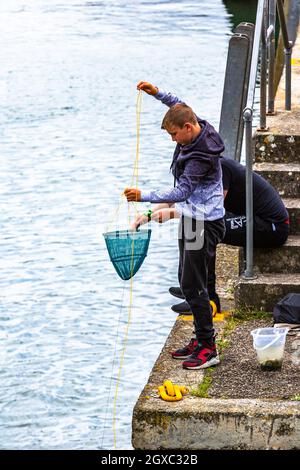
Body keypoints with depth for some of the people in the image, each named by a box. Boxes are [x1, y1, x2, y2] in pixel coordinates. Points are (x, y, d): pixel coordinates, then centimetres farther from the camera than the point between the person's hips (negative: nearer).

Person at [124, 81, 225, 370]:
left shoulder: (201, 156, -26)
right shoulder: (199, 128, 2)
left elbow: (181, 192, -31)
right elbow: (180, 107, 23)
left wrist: (143, 196, -32)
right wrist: (157, 93, 13)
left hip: (204, 224, -10)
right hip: (191, 219, 10)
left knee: (193, 284, -9)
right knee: (188, 282, 14)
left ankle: (208, 348, -4)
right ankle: (201, 340, 22)